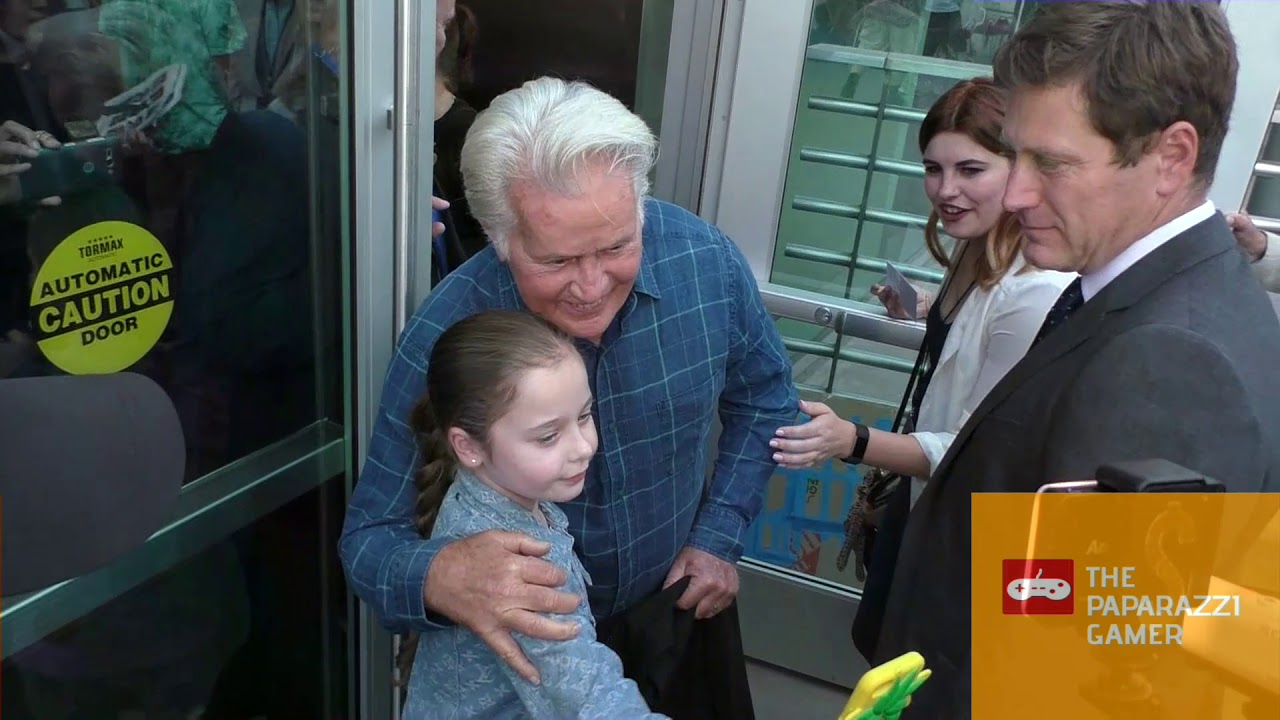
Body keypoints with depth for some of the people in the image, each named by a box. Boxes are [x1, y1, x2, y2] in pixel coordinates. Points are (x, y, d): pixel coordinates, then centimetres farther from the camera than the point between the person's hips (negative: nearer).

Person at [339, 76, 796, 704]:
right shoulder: (445, 339, -30)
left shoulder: (706, 260, -22)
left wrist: (720, 538, -7)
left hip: (679, 598, 3)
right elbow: (370, 539, -25)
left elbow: (763, 400, -3)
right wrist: (439, 578, -47)